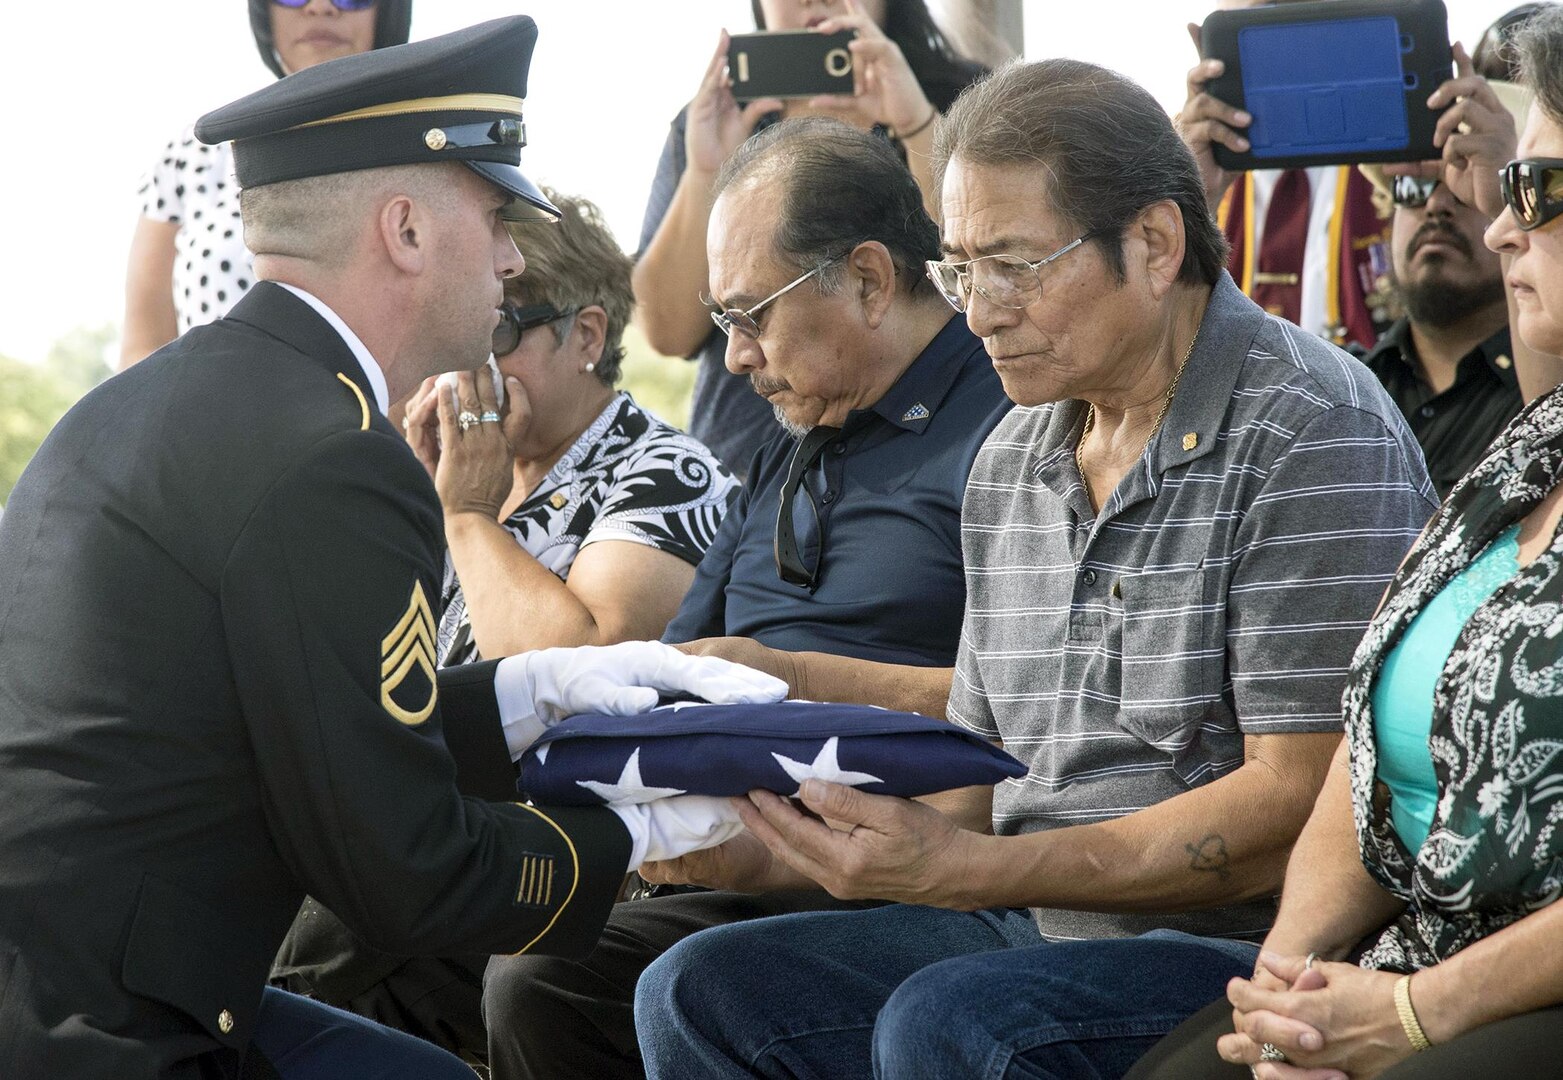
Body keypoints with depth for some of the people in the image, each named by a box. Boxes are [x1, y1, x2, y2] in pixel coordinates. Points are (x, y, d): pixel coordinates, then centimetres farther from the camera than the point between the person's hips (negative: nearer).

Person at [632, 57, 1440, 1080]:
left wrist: (970, 871, -23)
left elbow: (1302, 805, -19)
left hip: (1248, 952, -8)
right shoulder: (1010, 462, 13)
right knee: (697, 989, -6)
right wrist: (771, 840, -1)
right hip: (1040, 931, 8)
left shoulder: (1314, 436, -12)